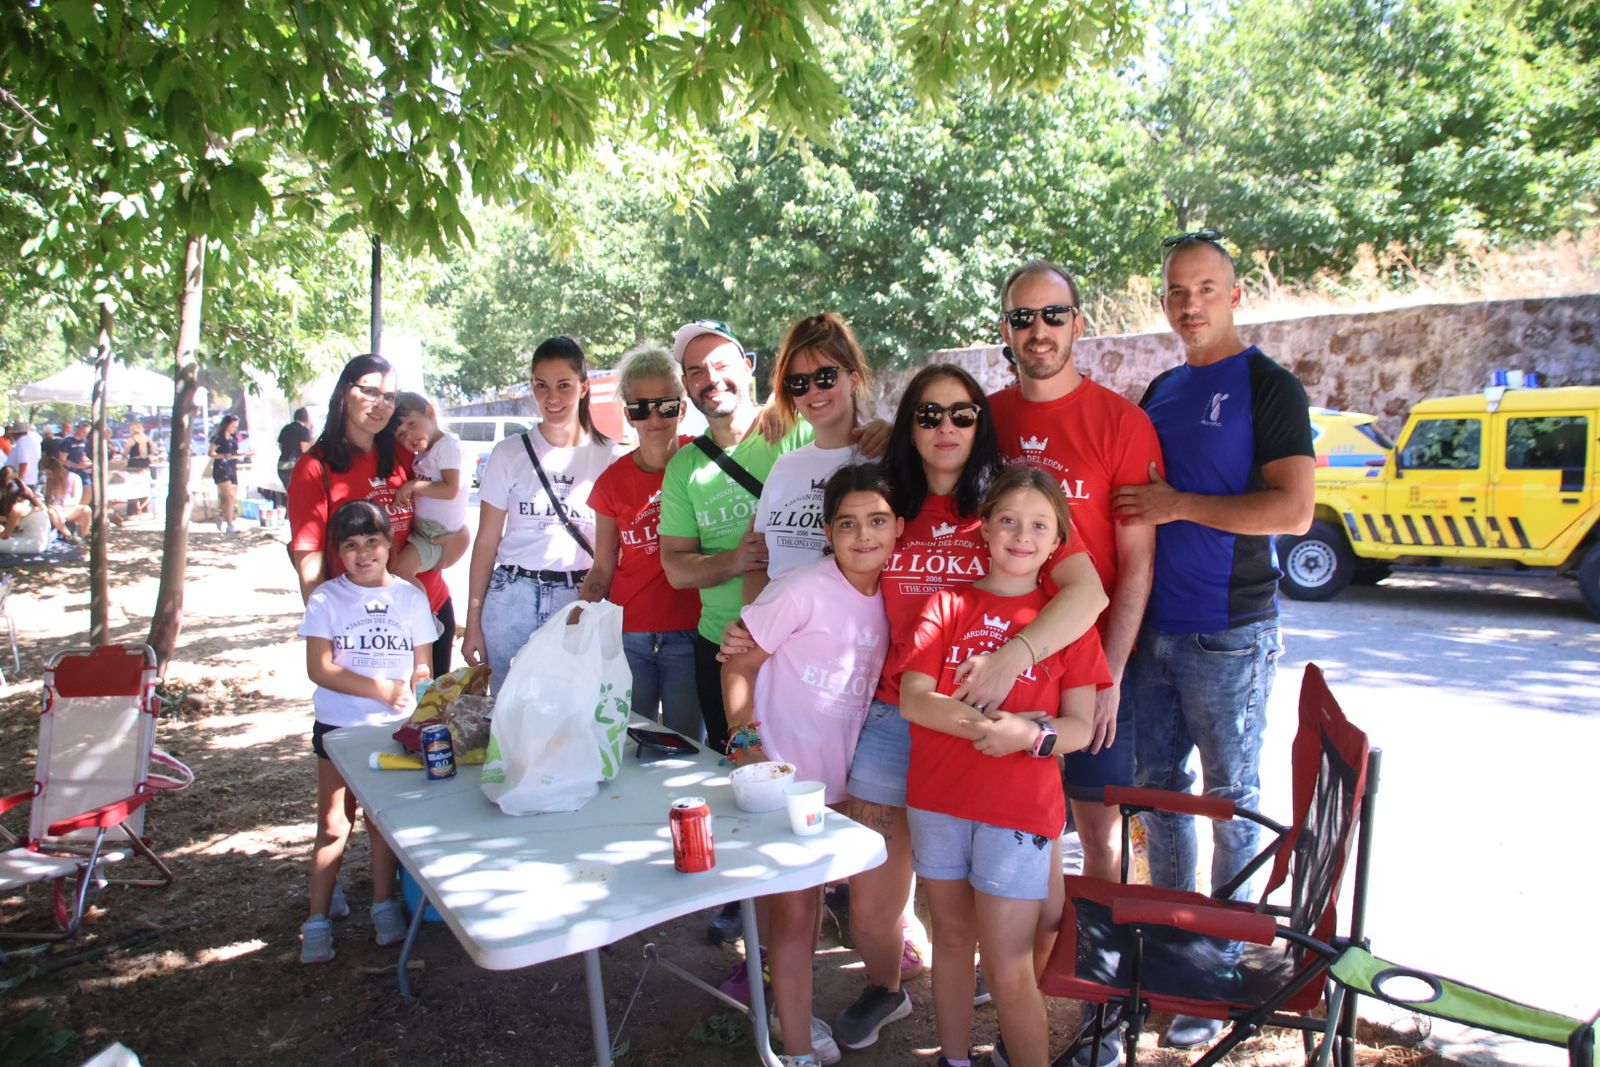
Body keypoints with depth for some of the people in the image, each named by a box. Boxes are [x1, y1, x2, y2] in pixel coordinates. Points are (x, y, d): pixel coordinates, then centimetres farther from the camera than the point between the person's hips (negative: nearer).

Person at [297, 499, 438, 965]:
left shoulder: (410, 597, 1)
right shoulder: (327, 598, -5)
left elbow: (422, 671, 3)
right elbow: (320, 669, -12)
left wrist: (416, 722, -12)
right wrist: (383, 689, -18)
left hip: (394, 728, 1)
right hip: (337, 727, -1)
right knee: (333, 825, 5)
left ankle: (385, 905, 25)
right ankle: (319, 918, 16)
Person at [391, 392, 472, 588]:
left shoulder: (447, 444, -14)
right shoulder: (423, 454, 13)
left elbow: (450, 490, -24)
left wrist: (413, 486, -18)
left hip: (438, 534, -9)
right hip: (421, 527, 9)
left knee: (400, 570, -17)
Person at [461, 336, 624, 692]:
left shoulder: (609, 457, 2)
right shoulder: (509, 453, 3)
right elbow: (486, 542, 5)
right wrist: (473, 623, 2)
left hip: (581, 601, 0)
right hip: (513, 600, 0)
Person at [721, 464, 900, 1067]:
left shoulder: (891, 599, 2)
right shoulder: (802, 590, -17)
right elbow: (739, 665, -12)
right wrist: (745, 740, -21)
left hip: (836, 776, 6)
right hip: (780, 770, -6)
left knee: (810, 898, 20)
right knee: (792, 909, 0)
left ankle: (794, 1012, 39)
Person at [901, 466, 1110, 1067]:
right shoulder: (948, 605, 4)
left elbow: (1080, 726, -3)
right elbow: (912, 699, -7)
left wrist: (1029, 736, -24)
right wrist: (985, 723, -21)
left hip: (1019, 807, -2)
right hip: (938, 798, 2)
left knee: (1008, 969, -1)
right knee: (952, 939, 17)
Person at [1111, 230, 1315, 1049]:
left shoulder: (1267, 387, -6)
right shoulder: (1161, 391, 14)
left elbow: (1294, 509, -16)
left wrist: (1177, 505, -15)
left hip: (1228, 634, -6)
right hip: (1151, 627, 6)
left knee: (1231, 800, 5)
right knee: (1158, 789, 13)